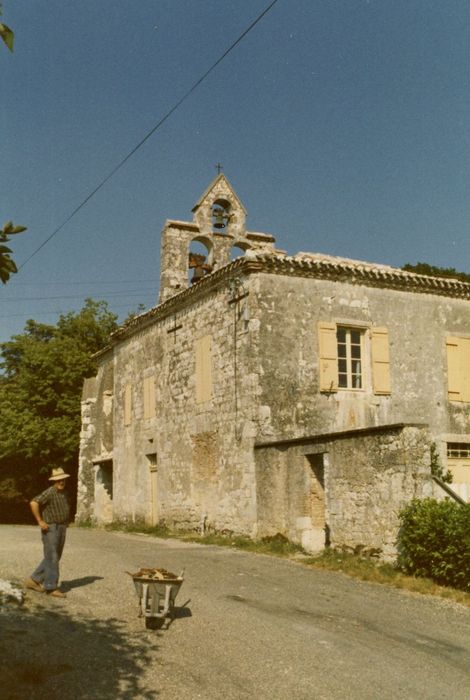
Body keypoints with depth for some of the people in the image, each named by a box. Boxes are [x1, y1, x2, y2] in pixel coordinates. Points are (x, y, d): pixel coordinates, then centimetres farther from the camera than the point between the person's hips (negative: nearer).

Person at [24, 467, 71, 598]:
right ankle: (51, 587, 0)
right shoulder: (49, 492, -16)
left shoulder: (63, 493, 12)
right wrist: (40, 521, -24)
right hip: (50, 529, -9)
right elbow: (33, 503, -27)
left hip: (61, 529, 9)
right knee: (52, 558, -6)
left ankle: (34, 580, 21)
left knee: (54, 558, 12)